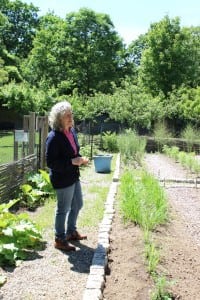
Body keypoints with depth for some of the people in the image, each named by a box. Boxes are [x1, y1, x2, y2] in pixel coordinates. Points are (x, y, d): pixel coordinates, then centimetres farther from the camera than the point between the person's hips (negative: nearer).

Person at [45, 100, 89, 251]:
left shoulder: (72, 131, 5)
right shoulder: (54, 137, -21)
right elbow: (50, 162, -21)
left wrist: (81, 159, -1)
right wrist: (72, 162, -25)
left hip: (73, 176, 9)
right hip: (62, 179, -9)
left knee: (77, 205, 22)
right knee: (63, 209, 6)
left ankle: (71, 232, 43)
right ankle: (60, 240, 26)